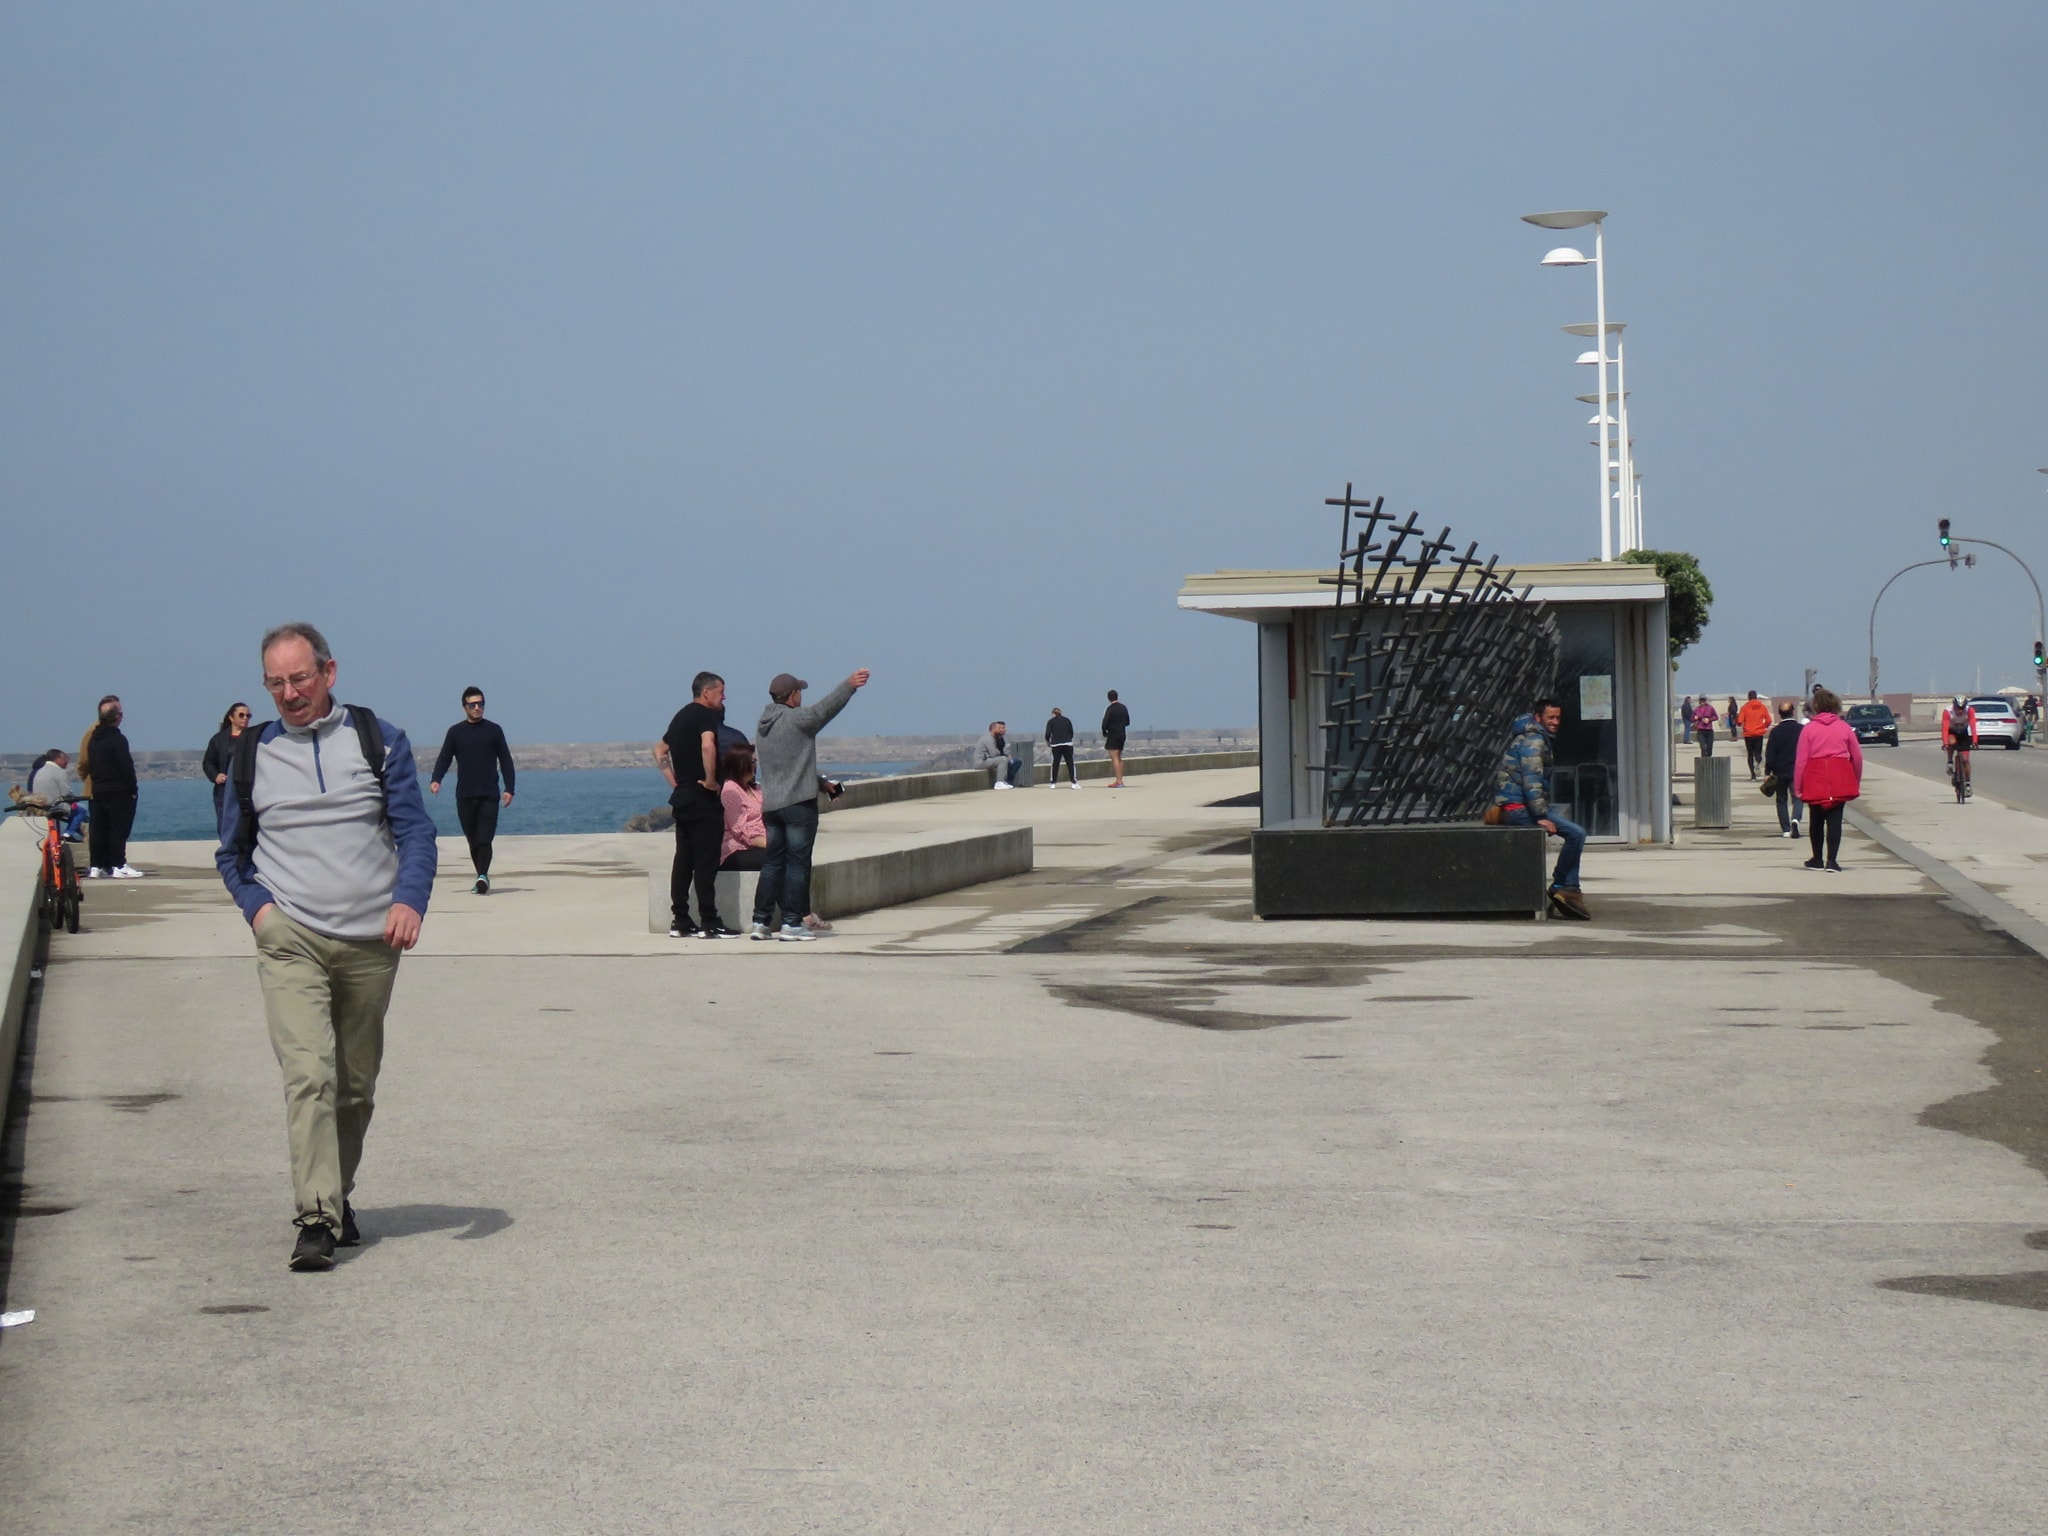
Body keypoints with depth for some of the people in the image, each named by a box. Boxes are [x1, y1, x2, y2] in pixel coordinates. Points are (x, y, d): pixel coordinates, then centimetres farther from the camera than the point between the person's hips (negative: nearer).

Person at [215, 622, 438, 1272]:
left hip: (371, 942, 1)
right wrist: (255, 903, 1)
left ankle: (339, 1196, 28)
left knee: (355, 1085, 9)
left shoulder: (378, 740, 8)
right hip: (289, 939, -1)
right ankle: (316, 1218, -21)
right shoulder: (251, 754, 11)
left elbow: (415, 829, 4)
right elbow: (231, 852, 21)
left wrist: (410, 899, -14)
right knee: (308, 1073, -17)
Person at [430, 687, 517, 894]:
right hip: (464, 796, 2)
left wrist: (509, 789, 0)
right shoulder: (455, 732, 9)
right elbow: (444, 759, 9)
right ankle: (482, 877, 13)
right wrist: (436, 780, -10)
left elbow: (506, 761, 8)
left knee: (484, 838, -14)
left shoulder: (493, 730, 7)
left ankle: (482, 877, -23)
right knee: (473, 840, 5)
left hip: (489, 795, -2)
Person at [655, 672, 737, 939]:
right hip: (703, 799, -9)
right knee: (706, 861, -7)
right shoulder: (708, 715, -10)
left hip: (682, 798, 9)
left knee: (683, 860, 9)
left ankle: (680, 921, 10)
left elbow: (660, 750, 26)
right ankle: (709, 922, -7)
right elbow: (707, 746, -29)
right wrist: (711, 780, -19)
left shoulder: (681, 717, 17)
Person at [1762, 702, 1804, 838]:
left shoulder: (1775, 731, -6)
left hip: (1780, 771, 0)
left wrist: (1767, 772, -1)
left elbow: (1770, 754, -6)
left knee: (1781, 800, 10)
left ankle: (1785, 829, 7)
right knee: (1797, 798, 3)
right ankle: (1795, 819, -25)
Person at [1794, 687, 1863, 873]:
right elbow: (1857, 757, 8)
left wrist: (1797, 786, 1)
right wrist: (1857, 781, 21)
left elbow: (1801, 760, -3)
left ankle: (1817, 859, 22)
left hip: (1815, 780, 0)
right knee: (1835, 820, 1)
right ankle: (1832, 860, -8)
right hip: (1840, 780, 0)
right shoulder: (1845, 727, 3)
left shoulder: (1808, 728, -1)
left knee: (1816, 820, 14)